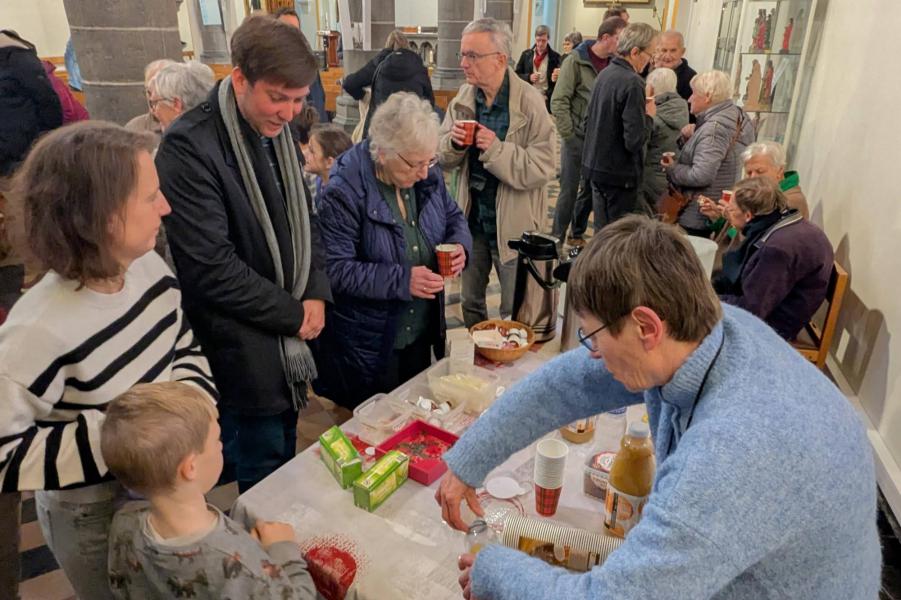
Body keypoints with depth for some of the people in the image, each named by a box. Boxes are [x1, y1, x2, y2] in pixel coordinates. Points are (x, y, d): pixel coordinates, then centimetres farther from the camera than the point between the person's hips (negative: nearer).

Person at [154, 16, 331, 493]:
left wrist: (316, 294, -1)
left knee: (284, 456, 21)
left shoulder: (278, 133, 6)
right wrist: (294, 313, -13)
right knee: (263, 466, 6)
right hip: (241, 343, -7)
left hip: (290, 333, 8)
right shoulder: (190, 147, -20)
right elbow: (210, 267, -22)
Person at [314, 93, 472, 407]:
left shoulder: (427, 173, -4)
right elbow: (335, 269, -23)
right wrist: (401, 280, -29)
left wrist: (460, 245, -11)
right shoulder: (344, 191, -22)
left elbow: (453, 216, 12)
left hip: (421, 332, 6)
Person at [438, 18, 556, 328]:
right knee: (471, 302, 21)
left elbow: (544, 168, -20)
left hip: (513, 223, -5)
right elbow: (443, 158, 3)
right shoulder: (464, 97, -1)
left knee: (515, 313, 10)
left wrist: (497, 149, -29)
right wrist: (453, 142, -18)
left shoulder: (530, 102, -17)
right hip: (472, 217, 5)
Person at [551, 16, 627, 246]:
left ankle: (577, 235, 27)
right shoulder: (576, 61, -9)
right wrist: (568, 135, -14)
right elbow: (558, 101, -11)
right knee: (569, 191, -1)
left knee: (590, 190, 12)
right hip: (577, 138, -5)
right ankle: (556, 238, 12)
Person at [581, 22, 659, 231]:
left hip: (595, 165, 8)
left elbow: (588, 121, 17)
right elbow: (635, 140, -24)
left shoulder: (604, 74, 7)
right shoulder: (633, 83, -19)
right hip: (619, 173, -8)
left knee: (601, 232, 18)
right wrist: (649, 116, -6)